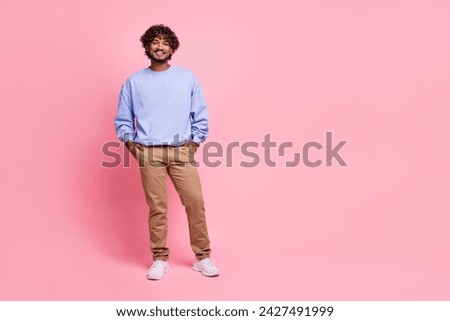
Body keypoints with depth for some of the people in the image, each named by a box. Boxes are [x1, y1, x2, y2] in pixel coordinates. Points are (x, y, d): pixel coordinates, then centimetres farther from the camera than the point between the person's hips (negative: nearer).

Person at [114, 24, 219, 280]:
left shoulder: (188, 78, 8)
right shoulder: (134, 82, 9)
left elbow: (200, 117, 10)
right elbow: (123, 121, 12)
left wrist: (194, 144, 2)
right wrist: (132, 145, 0)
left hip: (182, 151, 1)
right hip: (149, 153, 0)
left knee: (195, 202, -4)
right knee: (157, 208, 0)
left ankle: (203, 257, 8)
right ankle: (160, 259, 13)